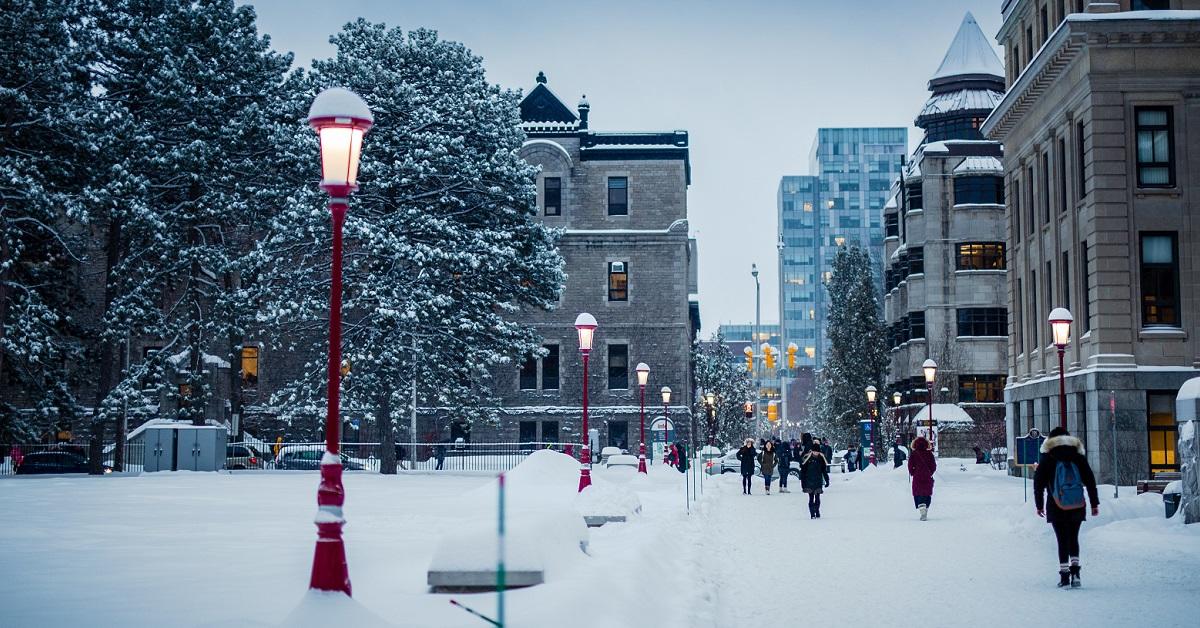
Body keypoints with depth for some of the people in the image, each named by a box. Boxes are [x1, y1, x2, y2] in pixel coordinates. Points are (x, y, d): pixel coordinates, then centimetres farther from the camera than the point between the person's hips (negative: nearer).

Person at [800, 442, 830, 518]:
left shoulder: (821, 458, 3)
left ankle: (817, 513, 16)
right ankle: (812, 514, -1)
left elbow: (824, 470, 12)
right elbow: (803, 471, -2)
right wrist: (803, 482, -4)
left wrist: (827, 480, 10)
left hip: (818, 482, 2)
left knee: (817, 498, 4)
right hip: (809, 482, -2)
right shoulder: (807, 458, -5)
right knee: (811, 498, -3)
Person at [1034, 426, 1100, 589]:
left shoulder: (1047, 459, 0)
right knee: (1073, 539, 15)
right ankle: (1075, 571, 1)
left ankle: (1064, 576, -2)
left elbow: (1038, 483, 1)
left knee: (1062, 540, 2)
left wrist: (1039, 505, 9)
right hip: (1077, 507, 2)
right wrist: (1095, 503, 9)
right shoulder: (1078, 457, 5)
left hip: (1056, 508, -2)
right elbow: (1090, 481, 4)